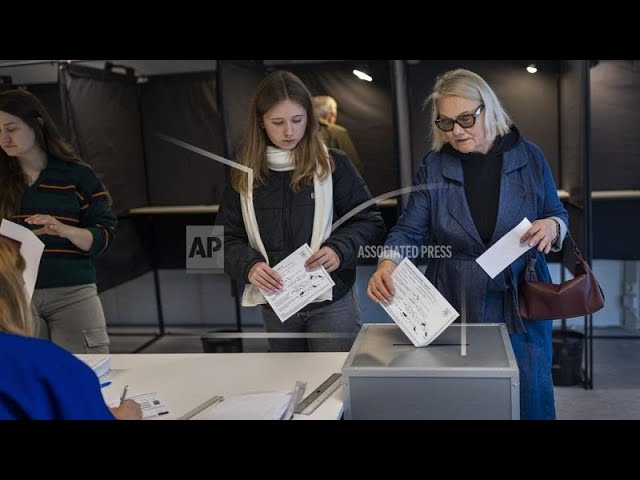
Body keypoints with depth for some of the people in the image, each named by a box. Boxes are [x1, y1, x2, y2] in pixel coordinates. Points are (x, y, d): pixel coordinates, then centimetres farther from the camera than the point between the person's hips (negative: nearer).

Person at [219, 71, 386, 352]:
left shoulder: (333, 164, -5)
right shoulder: (245, 175, 2)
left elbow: (369, 221, -3)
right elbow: (227, 238, 2)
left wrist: (339, 249, -21)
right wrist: (249, 266, -18)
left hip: (331, 301, -3)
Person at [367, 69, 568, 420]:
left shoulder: (529, 157, -1)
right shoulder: (434, 166, -2)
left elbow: (558, 215, 8)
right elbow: (409, 230, -5)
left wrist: (552, 227, -16)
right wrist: (387, 264, -25)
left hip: (520, 306, 0)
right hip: (454, 309, 0)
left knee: (529, 397, 12)